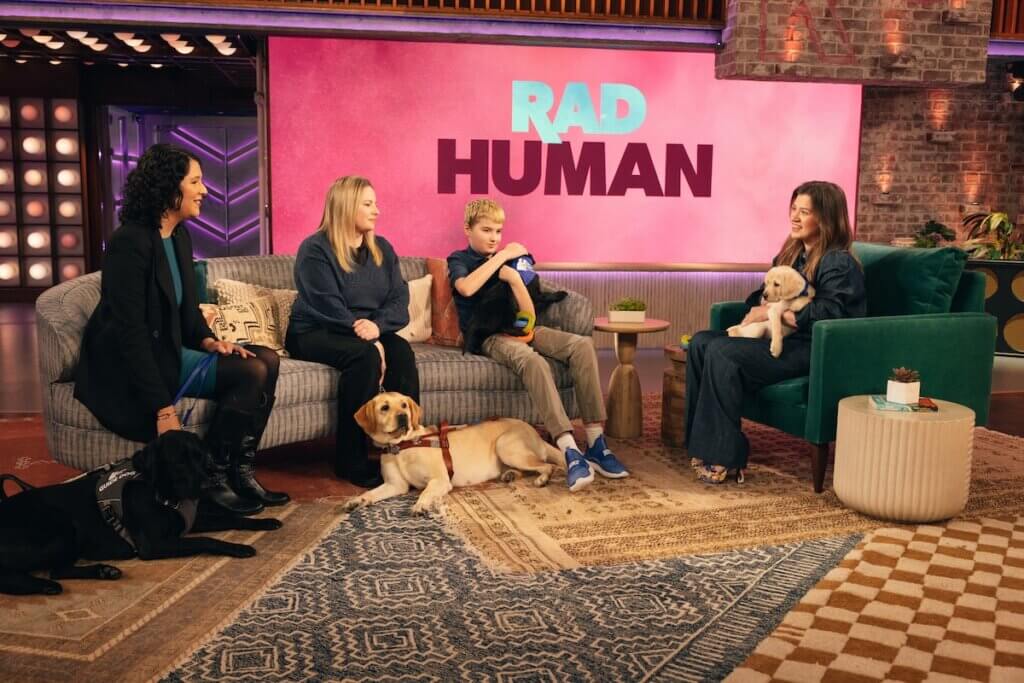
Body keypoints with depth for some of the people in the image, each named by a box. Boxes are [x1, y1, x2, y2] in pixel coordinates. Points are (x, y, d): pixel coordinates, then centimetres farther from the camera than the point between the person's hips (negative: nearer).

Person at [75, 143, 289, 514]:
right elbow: (131, 333, -22)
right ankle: (211, 478, -9)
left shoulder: (180, 236, 9)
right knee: (252, 372, -21)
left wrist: (209, 341, -4)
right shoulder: (130, 242, -18)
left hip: (170, 351, 9)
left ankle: (240, 471, -5)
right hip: (130, 371, -9)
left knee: (266, 360, -9)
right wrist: (164, 410, -25)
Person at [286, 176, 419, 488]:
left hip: (370, 331, 5)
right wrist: (367, 338, -24)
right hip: (315, 333, -5)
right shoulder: (315, 250, -10)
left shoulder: (382, 249, 9)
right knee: (364, 354, -35)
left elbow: (399, 298, -1)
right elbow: (329, 307, -18)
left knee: (401, 349, -27)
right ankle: (351, 459, -29)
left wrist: (377, 326, -22)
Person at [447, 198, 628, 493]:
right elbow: (466, 288, -21)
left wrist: (514, 278, -11)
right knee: (531, 360, -38)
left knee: (582, 345, -21)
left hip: (521, 329, 5)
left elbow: (528, 315, 5)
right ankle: (571, 452, -46)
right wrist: (502, 257, -12)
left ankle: (596, 444, -26)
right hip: (489, 336, -5)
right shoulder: (459, 260, 8)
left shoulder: (511, 260, 18)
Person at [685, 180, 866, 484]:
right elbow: (761, 296, 23)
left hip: (814, 349, -9)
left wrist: (774, 312, -17)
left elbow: (828, 314, -22)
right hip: (777, 338, 9)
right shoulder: (792, 254, 18)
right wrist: (757, 309, -1)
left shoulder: (839, 263, -9)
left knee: (722, 353, -27)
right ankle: (702, 445, -13)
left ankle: (724, 458, -23)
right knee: (701, 342, -9)